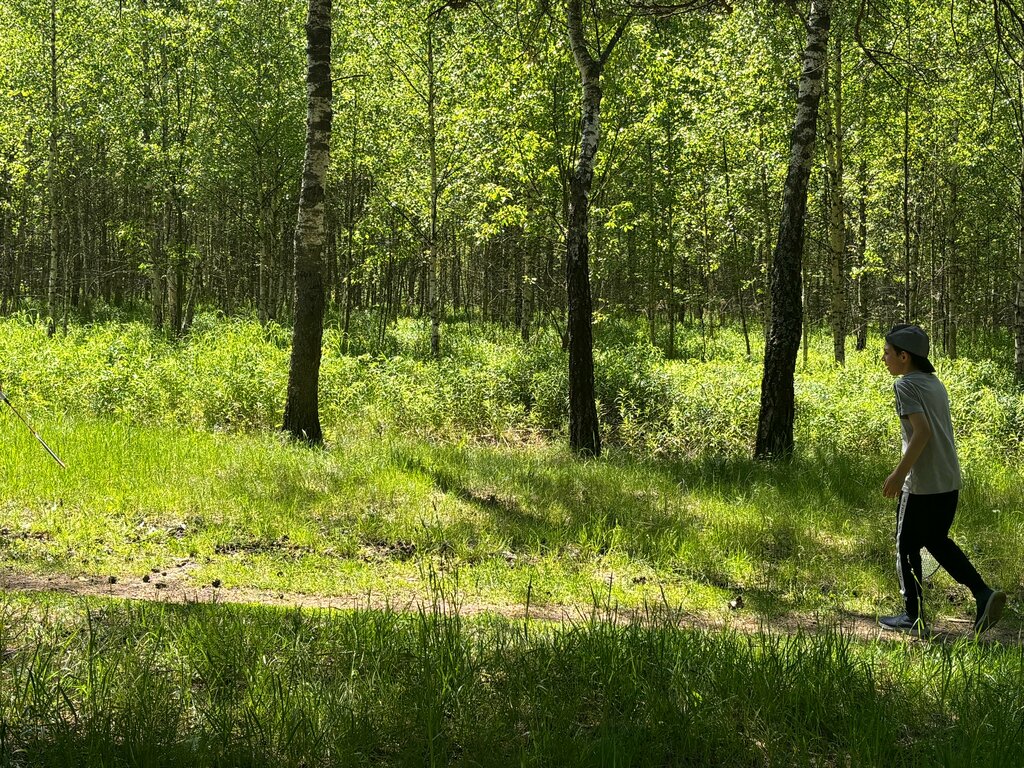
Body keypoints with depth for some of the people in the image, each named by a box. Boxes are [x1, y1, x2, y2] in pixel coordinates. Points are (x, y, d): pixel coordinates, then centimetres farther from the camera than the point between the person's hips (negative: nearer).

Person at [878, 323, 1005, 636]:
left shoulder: (906, 385, -11)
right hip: (950, 481, 8)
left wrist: (899, 473, -22)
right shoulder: (935, 383, 14)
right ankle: (983, 593, 6)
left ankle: (913, 617, 13)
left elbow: (922, 431, -23)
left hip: (922, 484, -8)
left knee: (907, 547, 7)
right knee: (937, 541, 20)